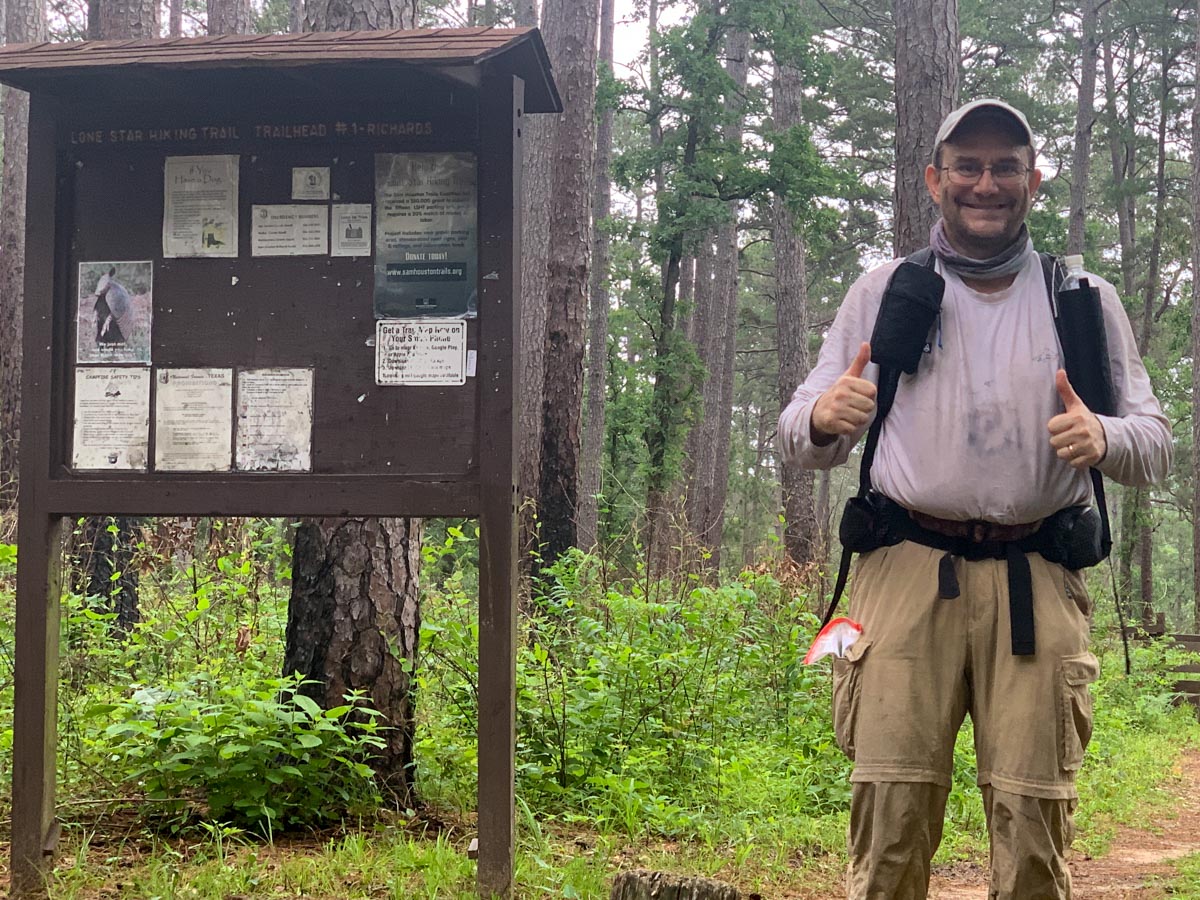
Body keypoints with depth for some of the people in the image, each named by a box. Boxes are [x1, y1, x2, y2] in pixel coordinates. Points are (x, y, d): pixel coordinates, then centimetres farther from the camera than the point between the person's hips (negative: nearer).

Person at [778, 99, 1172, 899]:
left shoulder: (1087, 301, 15)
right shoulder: (883, 292, 14)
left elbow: (1156, 445, 13)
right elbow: (803, 442, 12)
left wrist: (1102, 438, -11)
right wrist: (823, 418, -13)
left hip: (1038, 584, 1)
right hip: (907, 571, 0)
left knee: (1035, 819, -3)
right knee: (892, 815, -7)